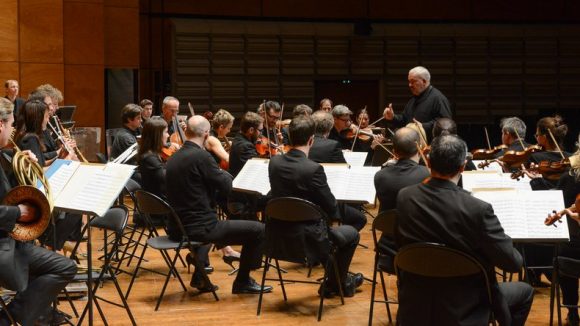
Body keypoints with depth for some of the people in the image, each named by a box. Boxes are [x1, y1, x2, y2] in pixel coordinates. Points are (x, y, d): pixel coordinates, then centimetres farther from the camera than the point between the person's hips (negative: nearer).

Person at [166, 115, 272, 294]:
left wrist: (218, 174, 16)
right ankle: (243, 281, 13)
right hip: (199, 228, -9)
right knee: (258, 230, 0)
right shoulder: (201, 156, -17)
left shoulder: (174, 158, 8)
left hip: (178, 228, 9)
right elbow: (227, 186, -9)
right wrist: (225, 173, 11)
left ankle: (199, 277, 37)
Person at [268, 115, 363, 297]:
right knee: (351, 234, 21)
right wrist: (330, 213, 10)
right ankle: (336, 283, 33)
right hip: (307, 238, -7)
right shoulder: (313, 169, -24)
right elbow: (332, 210, -14)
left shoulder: (274, 162, -4)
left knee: (329, 231, 35)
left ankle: (337, 278, 45)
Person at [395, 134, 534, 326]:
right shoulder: (478, 209, -25)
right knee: (524, 292, 23)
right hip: (461, 310, -4)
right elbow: (513, 263, -18)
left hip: (414, 306, 5)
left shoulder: (404, 197, -11)